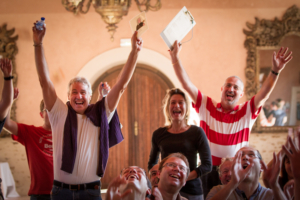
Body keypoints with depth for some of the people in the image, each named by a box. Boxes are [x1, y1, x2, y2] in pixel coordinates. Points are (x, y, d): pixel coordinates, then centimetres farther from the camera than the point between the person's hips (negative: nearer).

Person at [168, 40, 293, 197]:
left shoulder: (247, 112, 3)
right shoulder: (206, 106, 3)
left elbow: (264, 93, -10)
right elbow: (186, 84, -2)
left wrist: (275, 71, -25)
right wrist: (175, 57, -11)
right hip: (209, 171, 1)